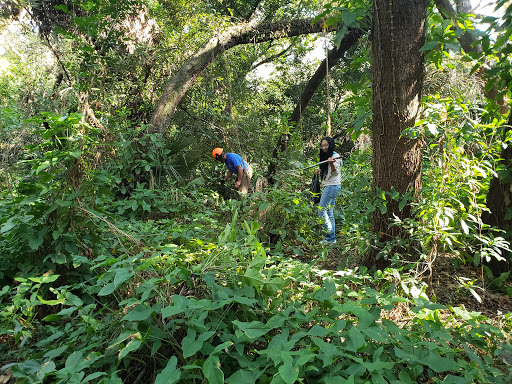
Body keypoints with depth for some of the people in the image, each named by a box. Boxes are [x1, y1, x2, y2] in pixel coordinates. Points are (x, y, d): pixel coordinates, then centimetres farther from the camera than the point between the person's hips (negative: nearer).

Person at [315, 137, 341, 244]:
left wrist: (331, 163, -37)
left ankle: (330, 237, -9)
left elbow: (335, 172, -18)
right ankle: (332, 238, 10)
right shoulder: (325, 156, 20)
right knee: (329, 212, 7)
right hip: (328, 186, 9)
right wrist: (320, 171, 9)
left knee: (322, 211, -12)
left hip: (333, 186, -9)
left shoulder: (335, 156, -7)